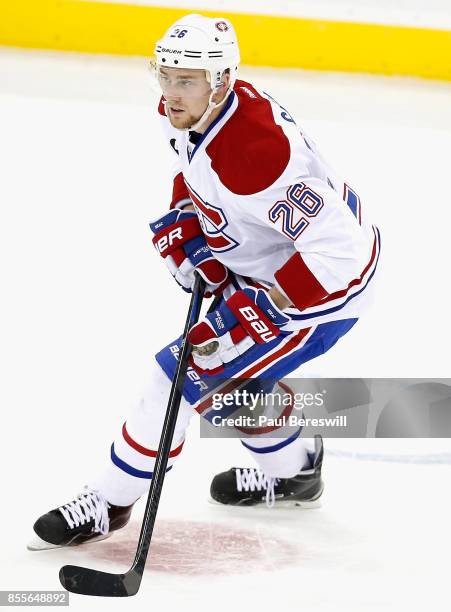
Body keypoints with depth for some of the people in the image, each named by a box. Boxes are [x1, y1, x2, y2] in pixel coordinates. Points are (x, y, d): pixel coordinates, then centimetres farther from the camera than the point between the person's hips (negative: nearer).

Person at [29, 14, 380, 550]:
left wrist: (258, 308, -33)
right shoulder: (185, 113, -8)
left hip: (327, 281, -10)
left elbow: (337, 247, -37)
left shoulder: (253, 153, -36)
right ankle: (293, 470, 42)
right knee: (224, 367, 22)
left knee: (187, 373, -9)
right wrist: (184, 229, 2)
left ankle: (107, 503, 5)